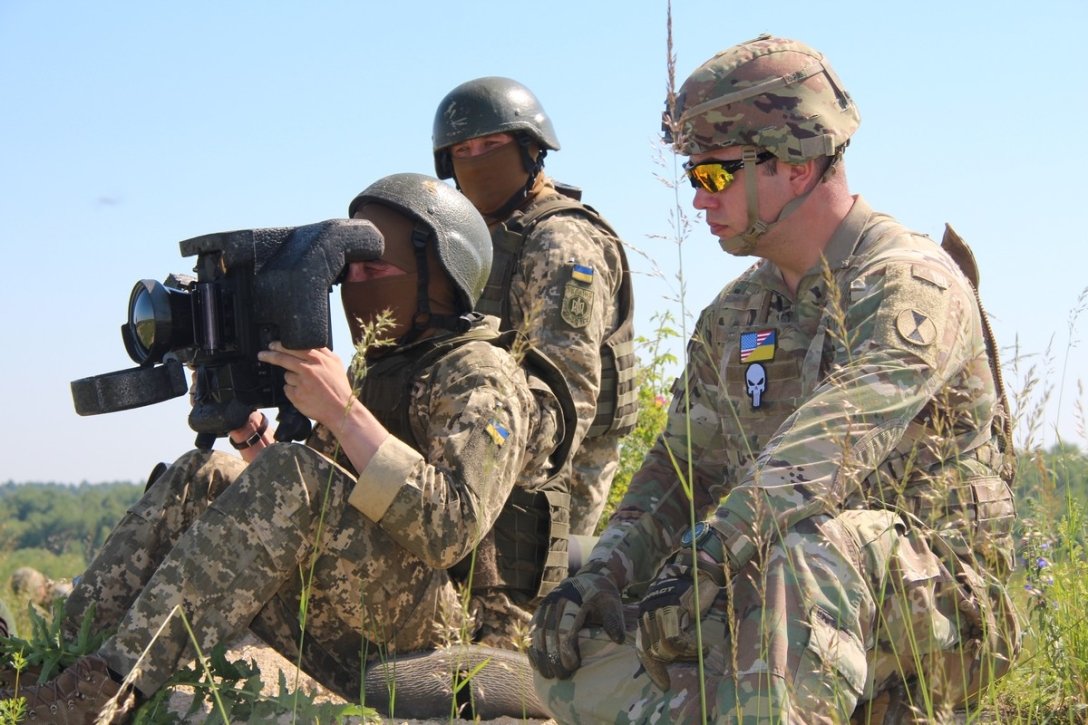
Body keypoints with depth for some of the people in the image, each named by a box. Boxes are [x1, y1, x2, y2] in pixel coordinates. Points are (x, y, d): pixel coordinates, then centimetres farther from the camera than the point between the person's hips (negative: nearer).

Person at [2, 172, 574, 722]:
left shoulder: (484, 380, -8)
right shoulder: (381, 371, 20)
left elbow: (451, 529, -26)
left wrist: (344, 413, -27)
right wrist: (248, 432, 5)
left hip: (442, 630, -9)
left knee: (293, 478, -27)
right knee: (202, 479, -1)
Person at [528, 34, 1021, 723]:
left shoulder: (912, 280, -13)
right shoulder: (734, 316, 14)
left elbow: (836, 437, -29)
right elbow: (680, 468, 15)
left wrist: (709, 552, -41)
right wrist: (604, 573, -5)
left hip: (936, 600, -8)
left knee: (810, 549, -40)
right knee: (575, 645, -7)